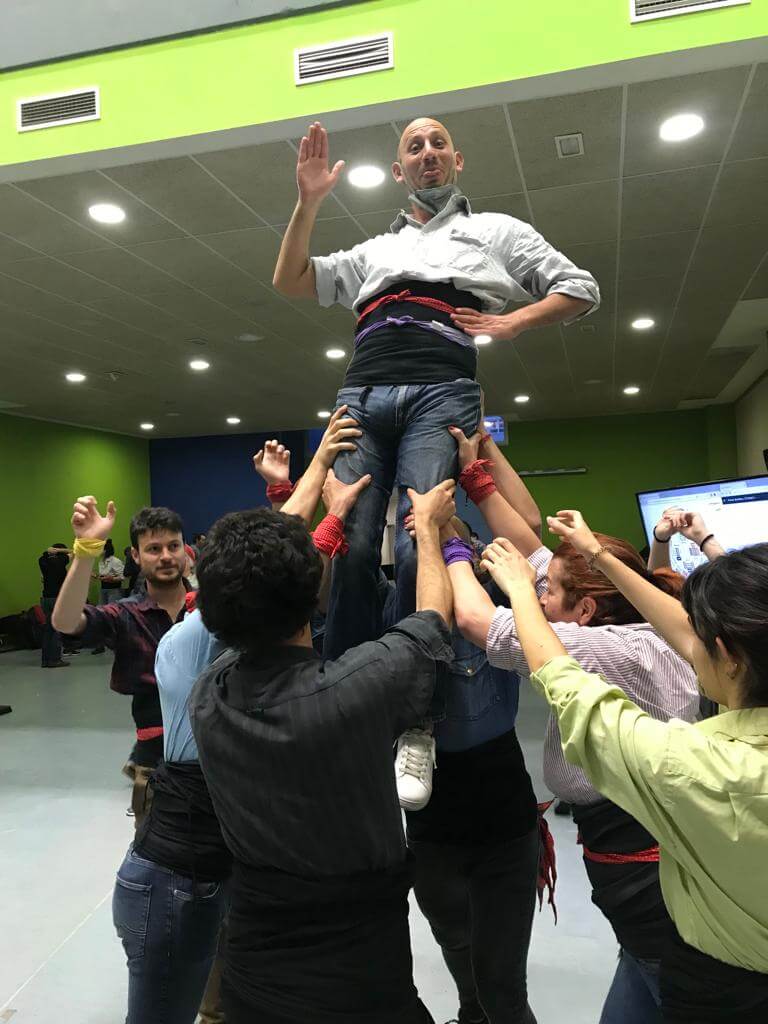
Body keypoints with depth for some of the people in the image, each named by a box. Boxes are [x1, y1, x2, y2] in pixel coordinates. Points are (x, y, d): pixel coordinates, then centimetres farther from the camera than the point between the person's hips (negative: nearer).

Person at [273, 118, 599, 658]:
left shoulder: (495, 230, 27)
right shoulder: (376, 251, 34)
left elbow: (580, 289, 22)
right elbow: (290, 281, 27)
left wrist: (512, 323, 6)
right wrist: (309, 201, 18)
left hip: (441, 393, -3)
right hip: (361, 396, 3)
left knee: (418, 550, -18)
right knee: (349, 548, -10)